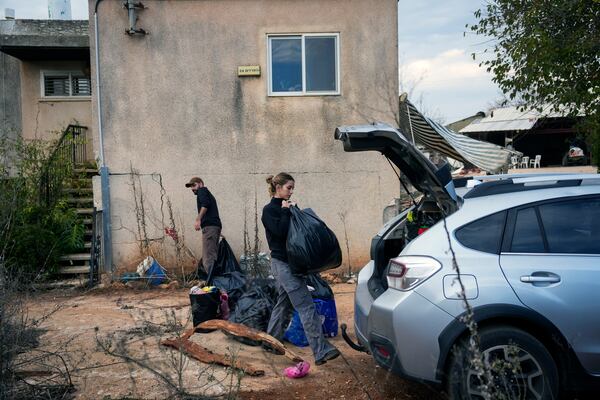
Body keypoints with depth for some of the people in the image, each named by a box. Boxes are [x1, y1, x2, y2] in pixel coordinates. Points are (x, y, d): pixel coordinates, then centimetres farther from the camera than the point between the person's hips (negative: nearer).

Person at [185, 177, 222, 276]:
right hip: (216, 226, 10)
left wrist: (198, 219, -21)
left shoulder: (202, 190, 5)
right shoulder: (208, 194, 31)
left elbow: (205, 204, -15)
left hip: (209, 226, -10)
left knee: (208, 258, -14)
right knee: (212, 256, 10)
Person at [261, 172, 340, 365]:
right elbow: (280, 231, -21)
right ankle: (321, 351, -14)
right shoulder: (269, 210, -7)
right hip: (282, 263, -9)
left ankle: (270, 342, 30)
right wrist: (286, 211, -12)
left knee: (284, 303, 17)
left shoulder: (286, 208, 15)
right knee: (306, 306, -13)